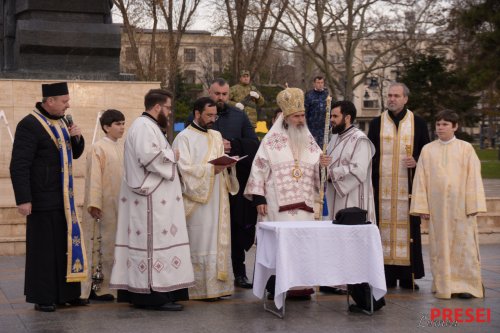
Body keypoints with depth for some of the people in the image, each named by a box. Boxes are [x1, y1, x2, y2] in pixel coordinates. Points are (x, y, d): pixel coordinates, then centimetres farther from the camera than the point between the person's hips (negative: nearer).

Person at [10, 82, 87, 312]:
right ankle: (42, 298, 10)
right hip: (43, 199, -8)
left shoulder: (61, 122, 11)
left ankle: (67, 293, 22)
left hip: (64, 197, 8)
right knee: (43, 248, 0)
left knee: (67, 245, 12)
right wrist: (23, 199, -20)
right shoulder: (30, 125, -14)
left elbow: (75, 153, 22)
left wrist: (76, 137, 1)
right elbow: (19, 165, -17)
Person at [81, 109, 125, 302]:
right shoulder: (98, 148, -7)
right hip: (104, 205, -7)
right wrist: (94, 204, -19)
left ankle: (109, 285, 16)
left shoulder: (123, 148, 12)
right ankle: (96, 287, 1)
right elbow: (94, 177, -13)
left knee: (117, 244, 9)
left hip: (121, 204, 7)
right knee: (102, 243, -4)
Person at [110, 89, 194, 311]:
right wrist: (172, 155, -11)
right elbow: (149, 156, -26)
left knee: (146, 243, 10)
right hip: (150, 199, -11)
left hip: (152, 197, 11)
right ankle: (156, 295, -8)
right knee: (154, 242, -9)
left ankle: (141, 292, 12)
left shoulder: (148, 126, 20)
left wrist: (168, 155, 8)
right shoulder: (143, 126, -14)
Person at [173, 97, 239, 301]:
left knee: (218, 240, 5)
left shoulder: (216, 136, 17)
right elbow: (185, 169, -13)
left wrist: (228, 165, -2)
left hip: (218, 200, 7)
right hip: (198, 199, -7)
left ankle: (217, 284, 9)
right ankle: (202, 288, -2)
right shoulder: (184, 138, -5)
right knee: (201, 243, -6)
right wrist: (211, 169, -20)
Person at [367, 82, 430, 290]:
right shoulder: (376, 123, 8)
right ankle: (386, 274, 4)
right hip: (383, 185, 1)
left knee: (408, 226, -1)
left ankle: (408, 276, 5)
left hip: (408, 186, 0)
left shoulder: (418, 123, 6)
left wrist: (417, 162, -11)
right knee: (384, 226, -1)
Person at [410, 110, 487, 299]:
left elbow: (473, 177, -1)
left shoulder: (466, 148, 2)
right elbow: (421, 179, 5)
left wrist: (473, 205, -7)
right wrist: (422, 206, -1)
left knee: (464, 245, 0)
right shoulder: (427, 150, 7)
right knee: (440, 246, 4)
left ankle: (466, 284, 8)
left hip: (460, 205, -2)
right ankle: (444, 285, 11)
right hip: (437, 206, 2)